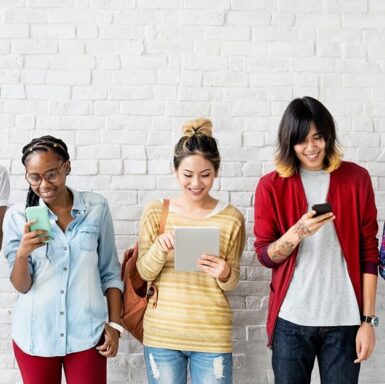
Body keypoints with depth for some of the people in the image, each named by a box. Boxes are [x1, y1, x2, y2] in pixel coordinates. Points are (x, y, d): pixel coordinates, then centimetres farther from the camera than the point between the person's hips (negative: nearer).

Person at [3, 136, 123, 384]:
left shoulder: (96, 208, -3)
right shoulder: (18, 216, -3)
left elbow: (110, 272, 4)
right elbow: (21, 286, -4)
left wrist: (115, 324, 0)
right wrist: (22, 253, -22)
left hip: (87, 332, 0)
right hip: (35, 334, 1)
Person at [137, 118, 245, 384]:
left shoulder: (232, 218, -3)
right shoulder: (156, 211, -2)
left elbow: (232, 282, 2)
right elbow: (144, 273, -1)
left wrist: (224, 274, -20)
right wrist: (160, 247, -20)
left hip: (212, 336, 0)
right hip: (161, 333, 1)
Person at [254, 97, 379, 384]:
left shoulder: (356, 178, 1)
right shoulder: (272, 185, 0)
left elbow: (369, 252, 2)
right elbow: (265, 255, 1)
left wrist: (368, 319, -2)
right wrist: (297, 232, -18)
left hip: (344, 319, 0)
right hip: (291, 319, 0)